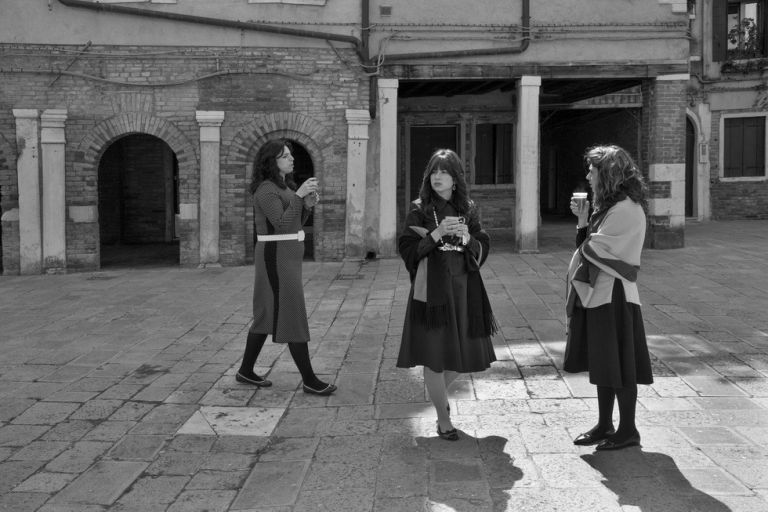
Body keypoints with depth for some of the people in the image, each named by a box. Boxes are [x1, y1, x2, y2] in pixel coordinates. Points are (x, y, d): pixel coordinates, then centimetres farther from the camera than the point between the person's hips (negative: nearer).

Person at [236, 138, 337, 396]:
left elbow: (296, 224, 17)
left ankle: (246, 370, 22)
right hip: (276, 255, -10)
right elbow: (282, 224, -23)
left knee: (268, 314, 13)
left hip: (288, 254, 10)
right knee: (293, 316, -7)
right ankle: (309, 380, -2)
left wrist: (308, 205, 0)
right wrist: (298, 195, -25)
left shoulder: (285, 187, 15)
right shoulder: (266, 189, -13)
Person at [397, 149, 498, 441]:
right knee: (435, 356, -2)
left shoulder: (468, 209, 8)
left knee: (463, 353, 11)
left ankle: (438, 392, 41)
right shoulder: (420, 210, -2)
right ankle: (443, 419, 14)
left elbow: (483, 249, 7)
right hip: (432, 290, -4)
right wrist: (436, 234, -18)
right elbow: (407, 248, -7)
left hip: (464, 288, 4)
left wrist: (466, 237, -12)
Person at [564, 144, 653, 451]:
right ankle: (605, 425, 25)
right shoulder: (608, 207, 13)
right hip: (598, 293, 9)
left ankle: (627, 431, 13)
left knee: (618, 367, 1)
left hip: (614, 295, -9)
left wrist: (585, 237, -1)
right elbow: (589, 243, 13)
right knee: (602, 364, 15)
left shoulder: (626, 209, -17)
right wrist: (583, 221, 1)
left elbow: (596, 249, -20)